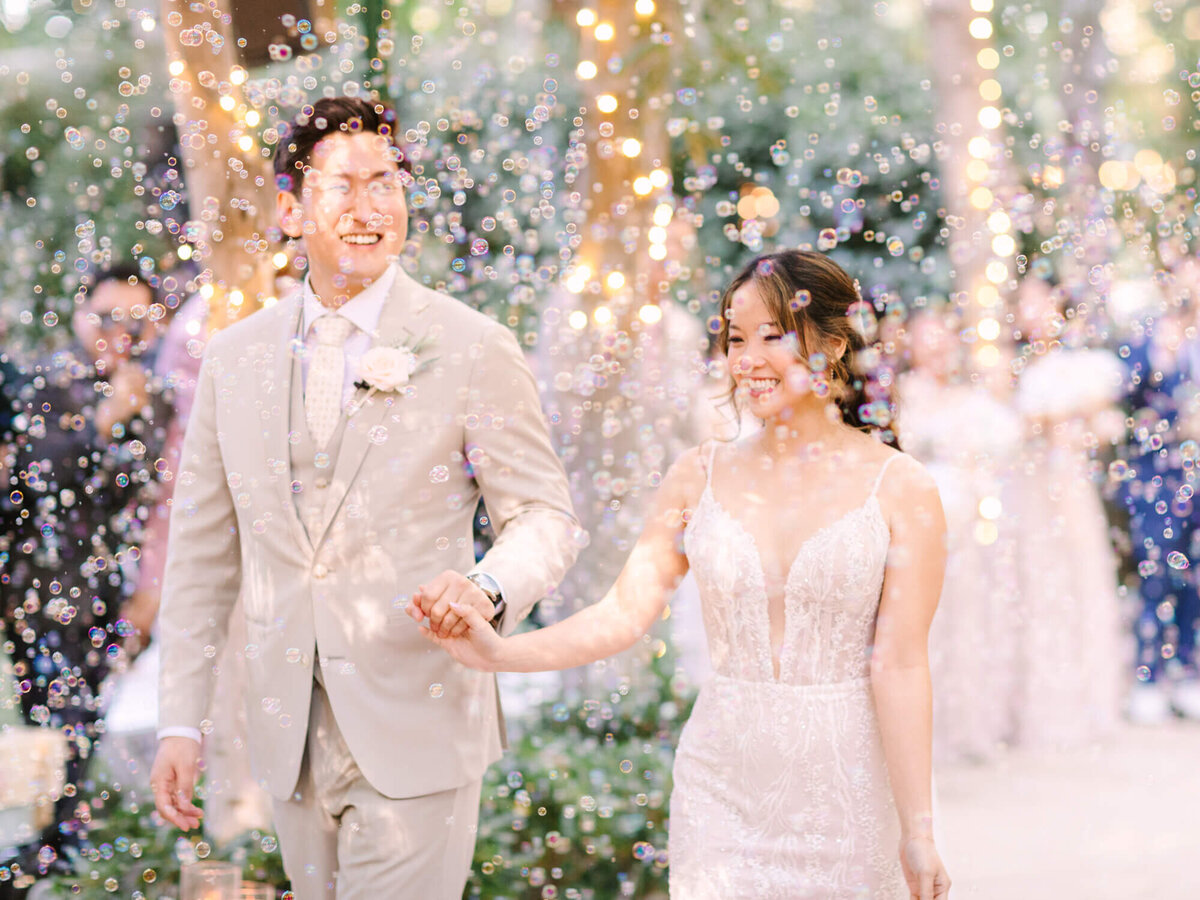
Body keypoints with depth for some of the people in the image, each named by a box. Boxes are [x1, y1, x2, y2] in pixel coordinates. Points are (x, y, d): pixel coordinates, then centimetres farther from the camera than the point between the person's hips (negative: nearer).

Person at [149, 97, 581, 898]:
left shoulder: (474, 350, -5)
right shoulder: (234, 359, 6)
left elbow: (544, 515, -2)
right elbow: (203, 551, 10)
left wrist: (489, 586, -24)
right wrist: (181, 720, 5)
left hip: (416, 733, -4)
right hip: (292, 737, 4)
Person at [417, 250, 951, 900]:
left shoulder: (900, 488, -4)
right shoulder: (701, 475, 4)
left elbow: (899, 665, -7)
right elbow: (624, 613, -2)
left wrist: (918, 832, -8)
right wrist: (497, 652, -17)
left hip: (848, 779, -2)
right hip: (725, 781, 2)